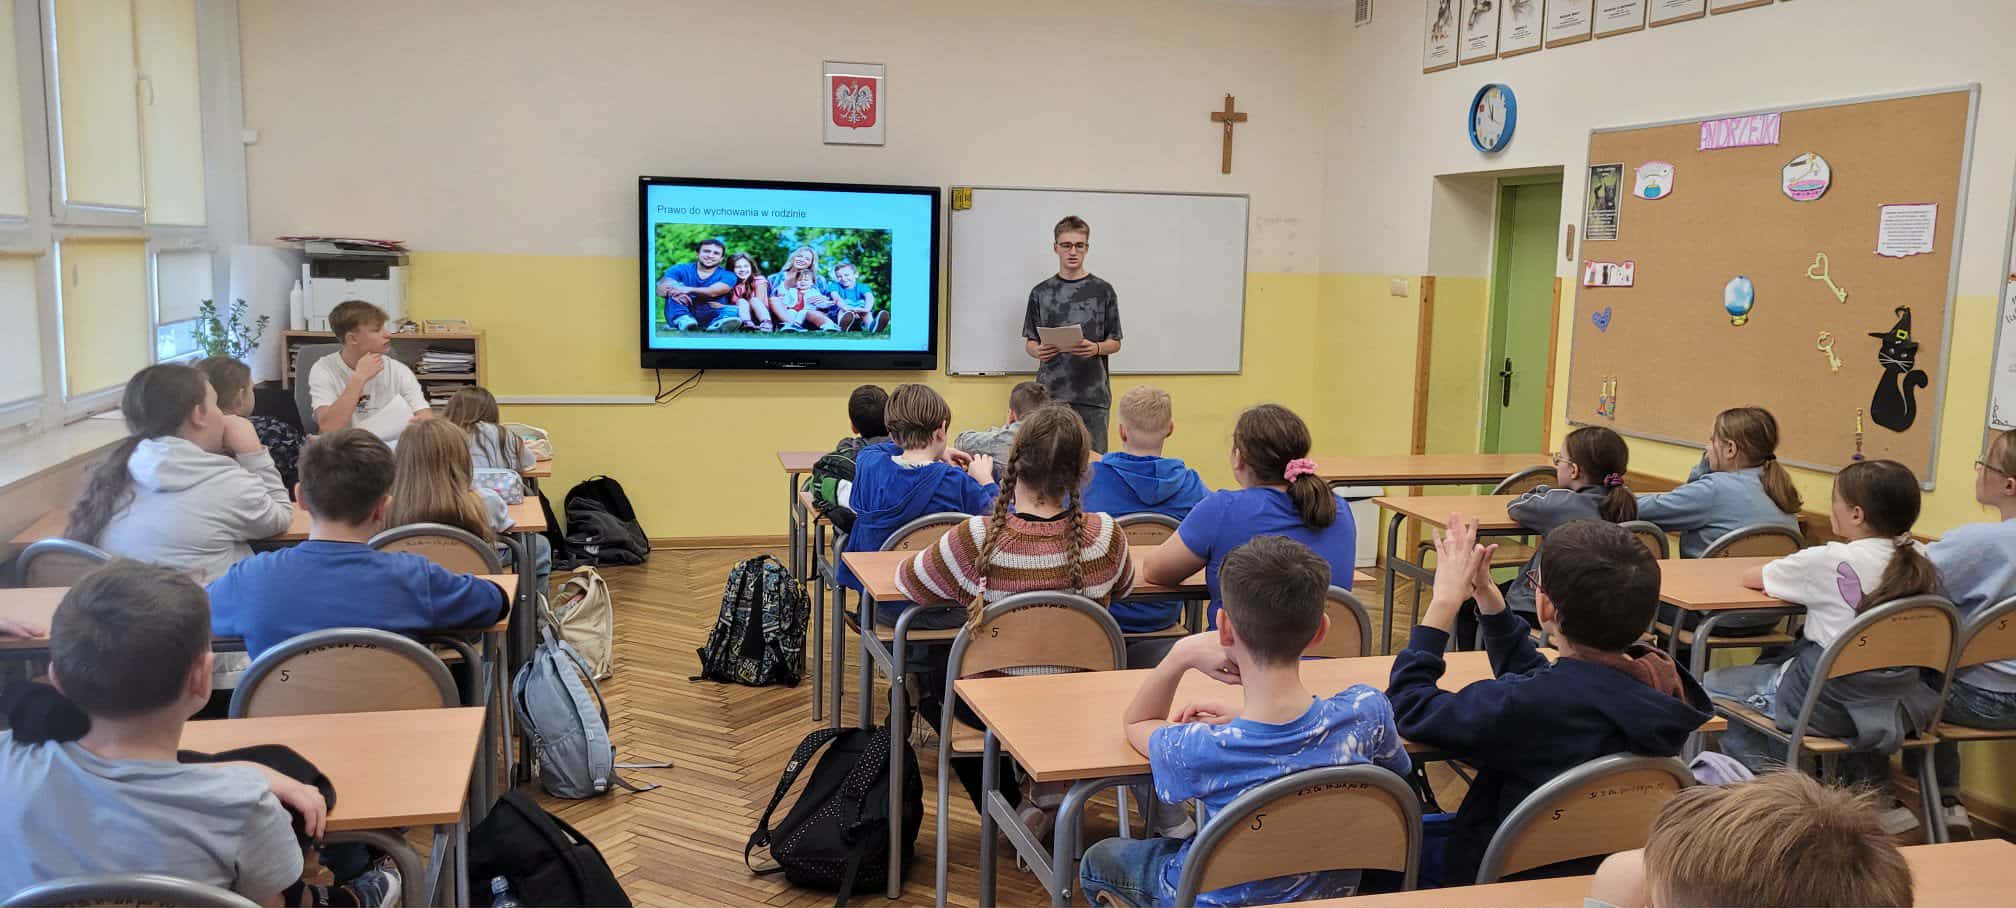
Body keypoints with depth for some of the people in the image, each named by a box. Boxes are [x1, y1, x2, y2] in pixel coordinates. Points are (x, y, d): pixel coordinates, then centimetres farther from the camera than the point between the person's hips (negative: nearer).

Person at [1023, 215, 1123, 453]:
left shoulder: (1102, 290, 5)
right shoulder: (1041, 292, 8)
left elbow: (1115, 342, 6)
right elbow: (1029, 342, 10)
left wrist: (1095, 348, -16)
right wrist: (1038, 351, -13)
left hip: (1092, 393, -1)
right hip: (1050, 391, 1)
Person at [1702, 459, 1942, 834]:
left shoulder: (1830, 561, -17)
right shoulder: (1919, 560, -1)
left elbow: (1751, 578, -2)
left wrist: (1793, 578, 18)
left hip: (1830, 702, -6)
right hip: (1897, 703, 6)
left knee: (1711, 685, 10)